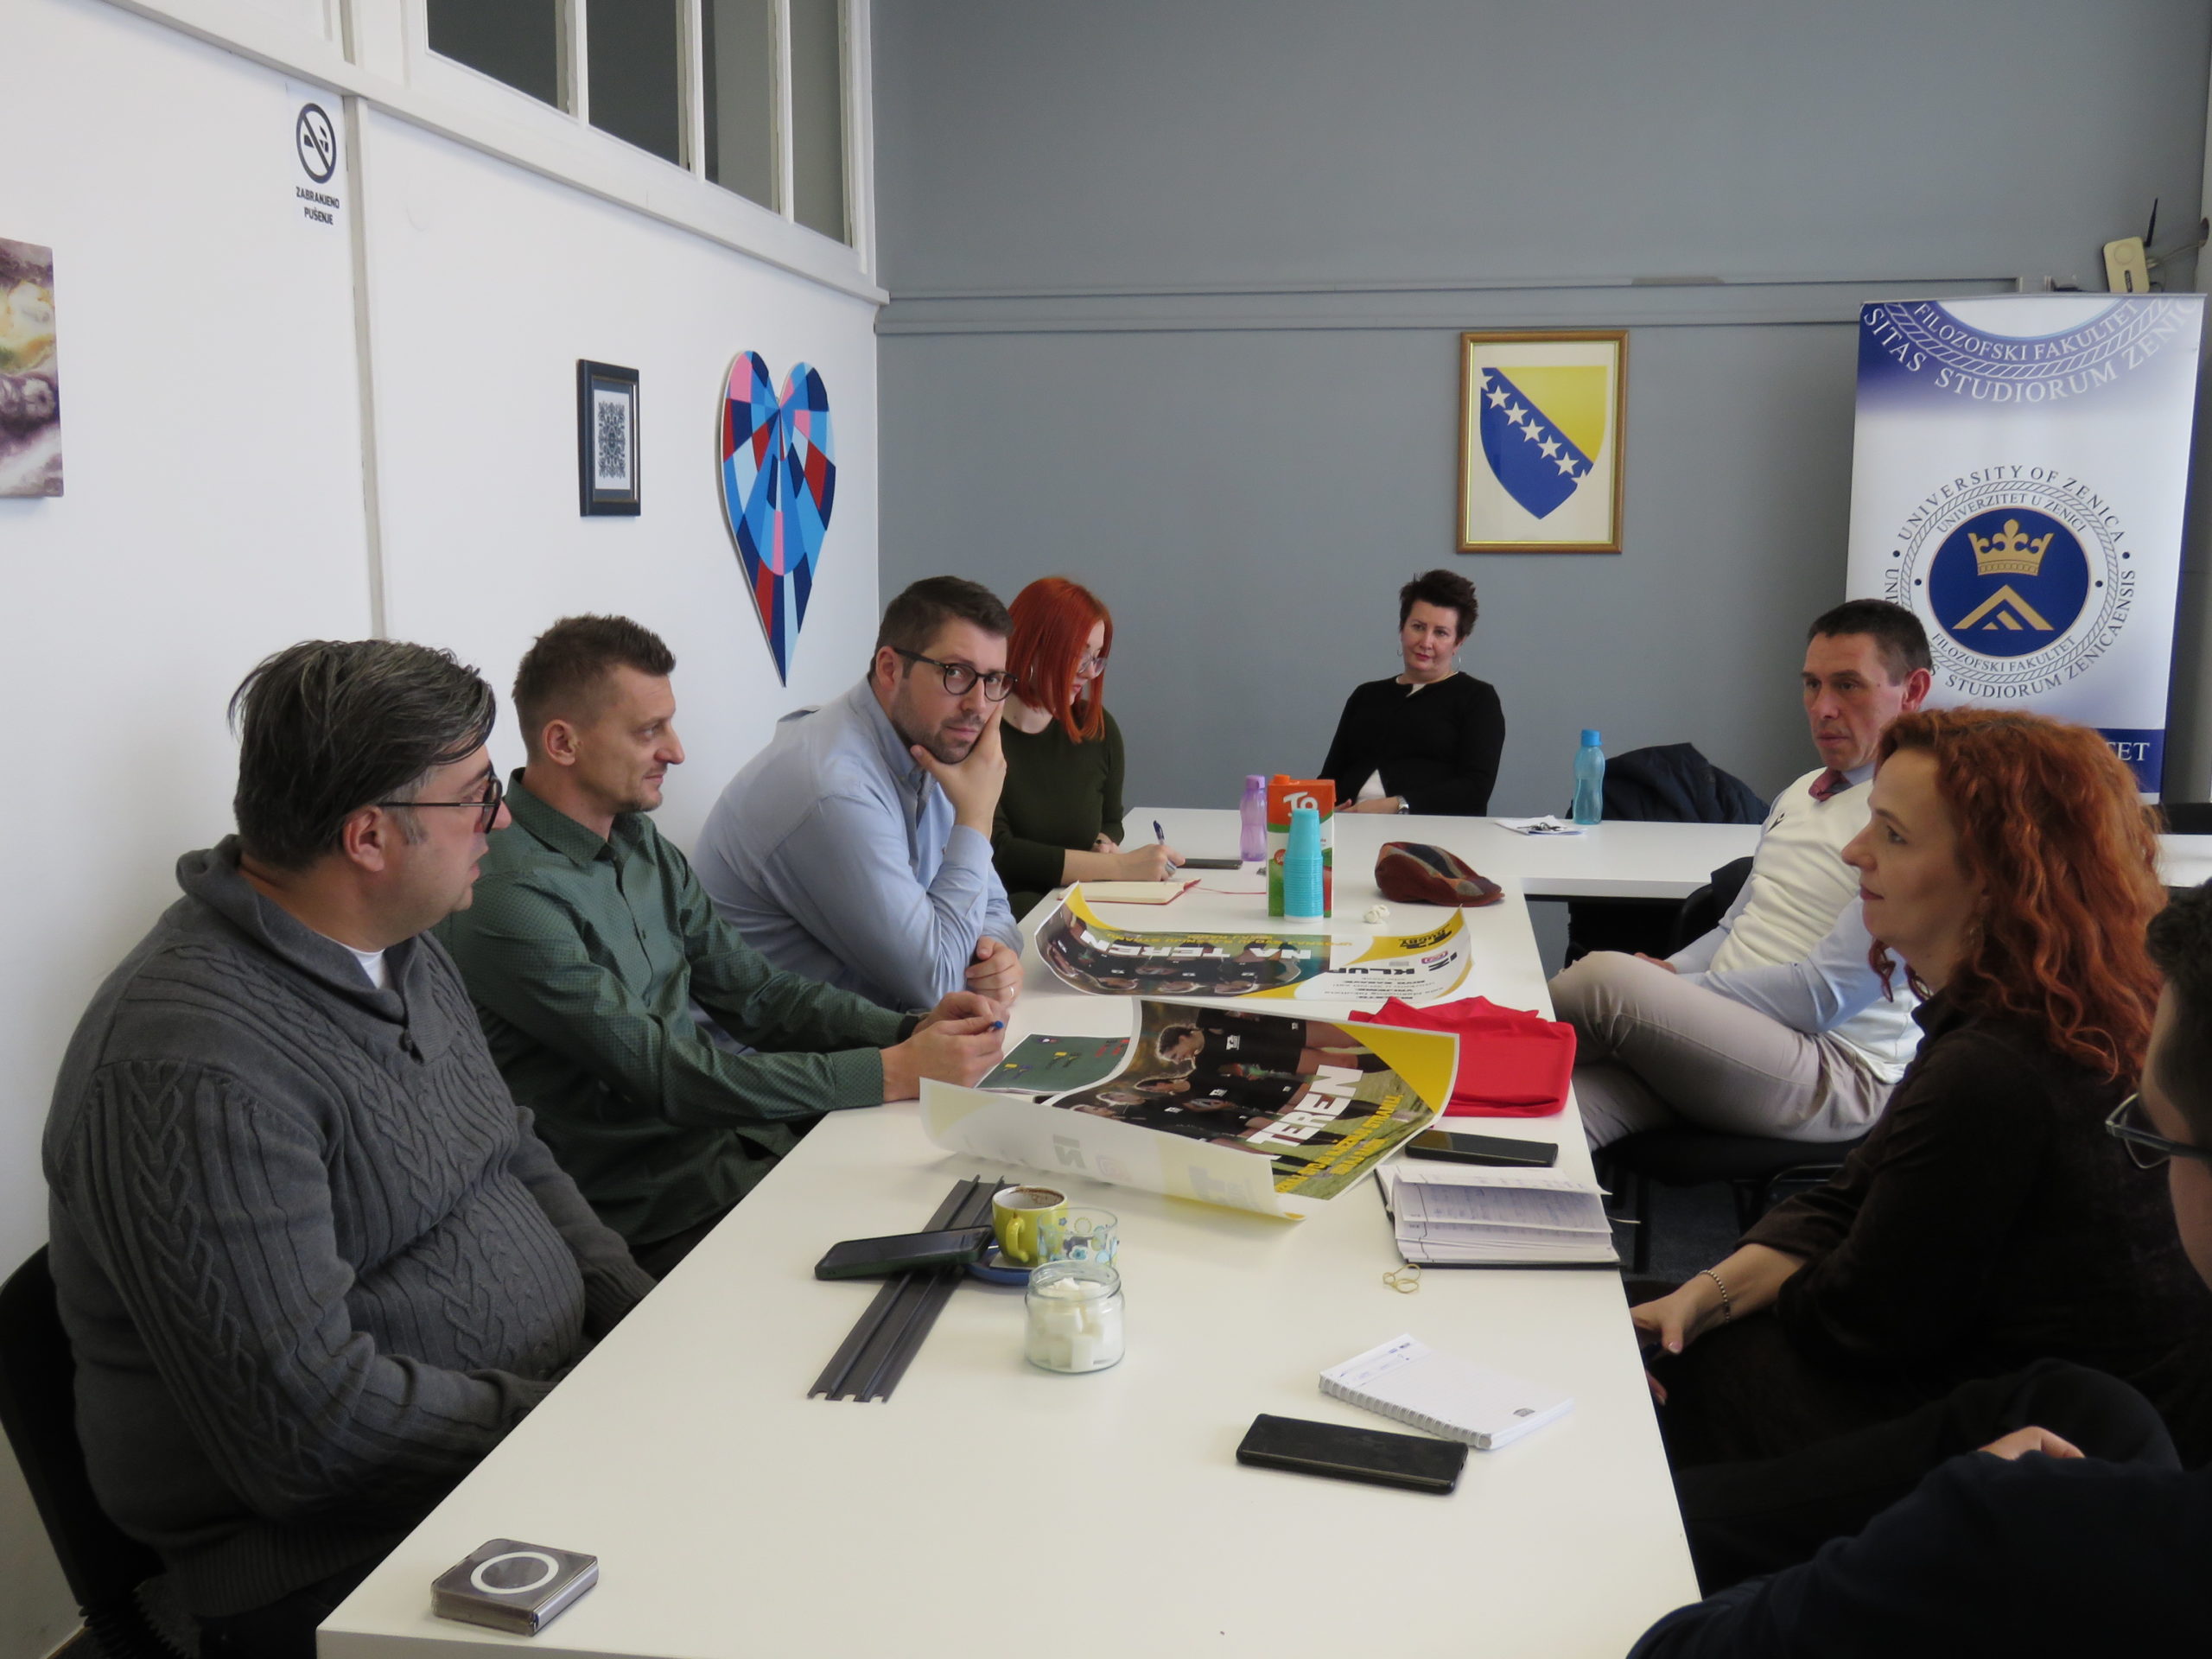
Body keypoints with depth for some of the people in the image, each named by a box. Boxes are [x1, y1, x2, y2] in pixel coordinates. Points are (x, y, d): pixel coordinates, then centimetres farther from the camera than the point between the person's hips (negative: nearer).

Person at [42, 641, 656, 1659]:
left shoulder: (401, 951, 8)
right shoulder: (195, 1072, -24)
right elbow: (309, 1422, -25)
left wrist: (644, 1324, 2)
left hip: (544, 1412, 9)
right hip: (347, 1558, -9)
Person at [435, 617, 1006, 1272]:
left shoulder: (641, 841, 10)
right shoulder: (508, 895, -18)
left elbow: (756, 992, 11)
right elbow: (665, 1076, -21)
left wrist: (910, 1029, -6)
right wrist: (893, 1073, -22)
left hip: (748, 1122, 8)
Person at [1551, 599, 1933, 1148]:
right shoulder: (1802, 793, 19)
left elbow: (1824, 995, -15)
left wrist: (1665, 991, -14)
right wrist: (1665, 974, 3)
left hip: (1835, 1073, -7)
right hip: (1720, 1030, 7)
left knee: (1608, 976, -29)